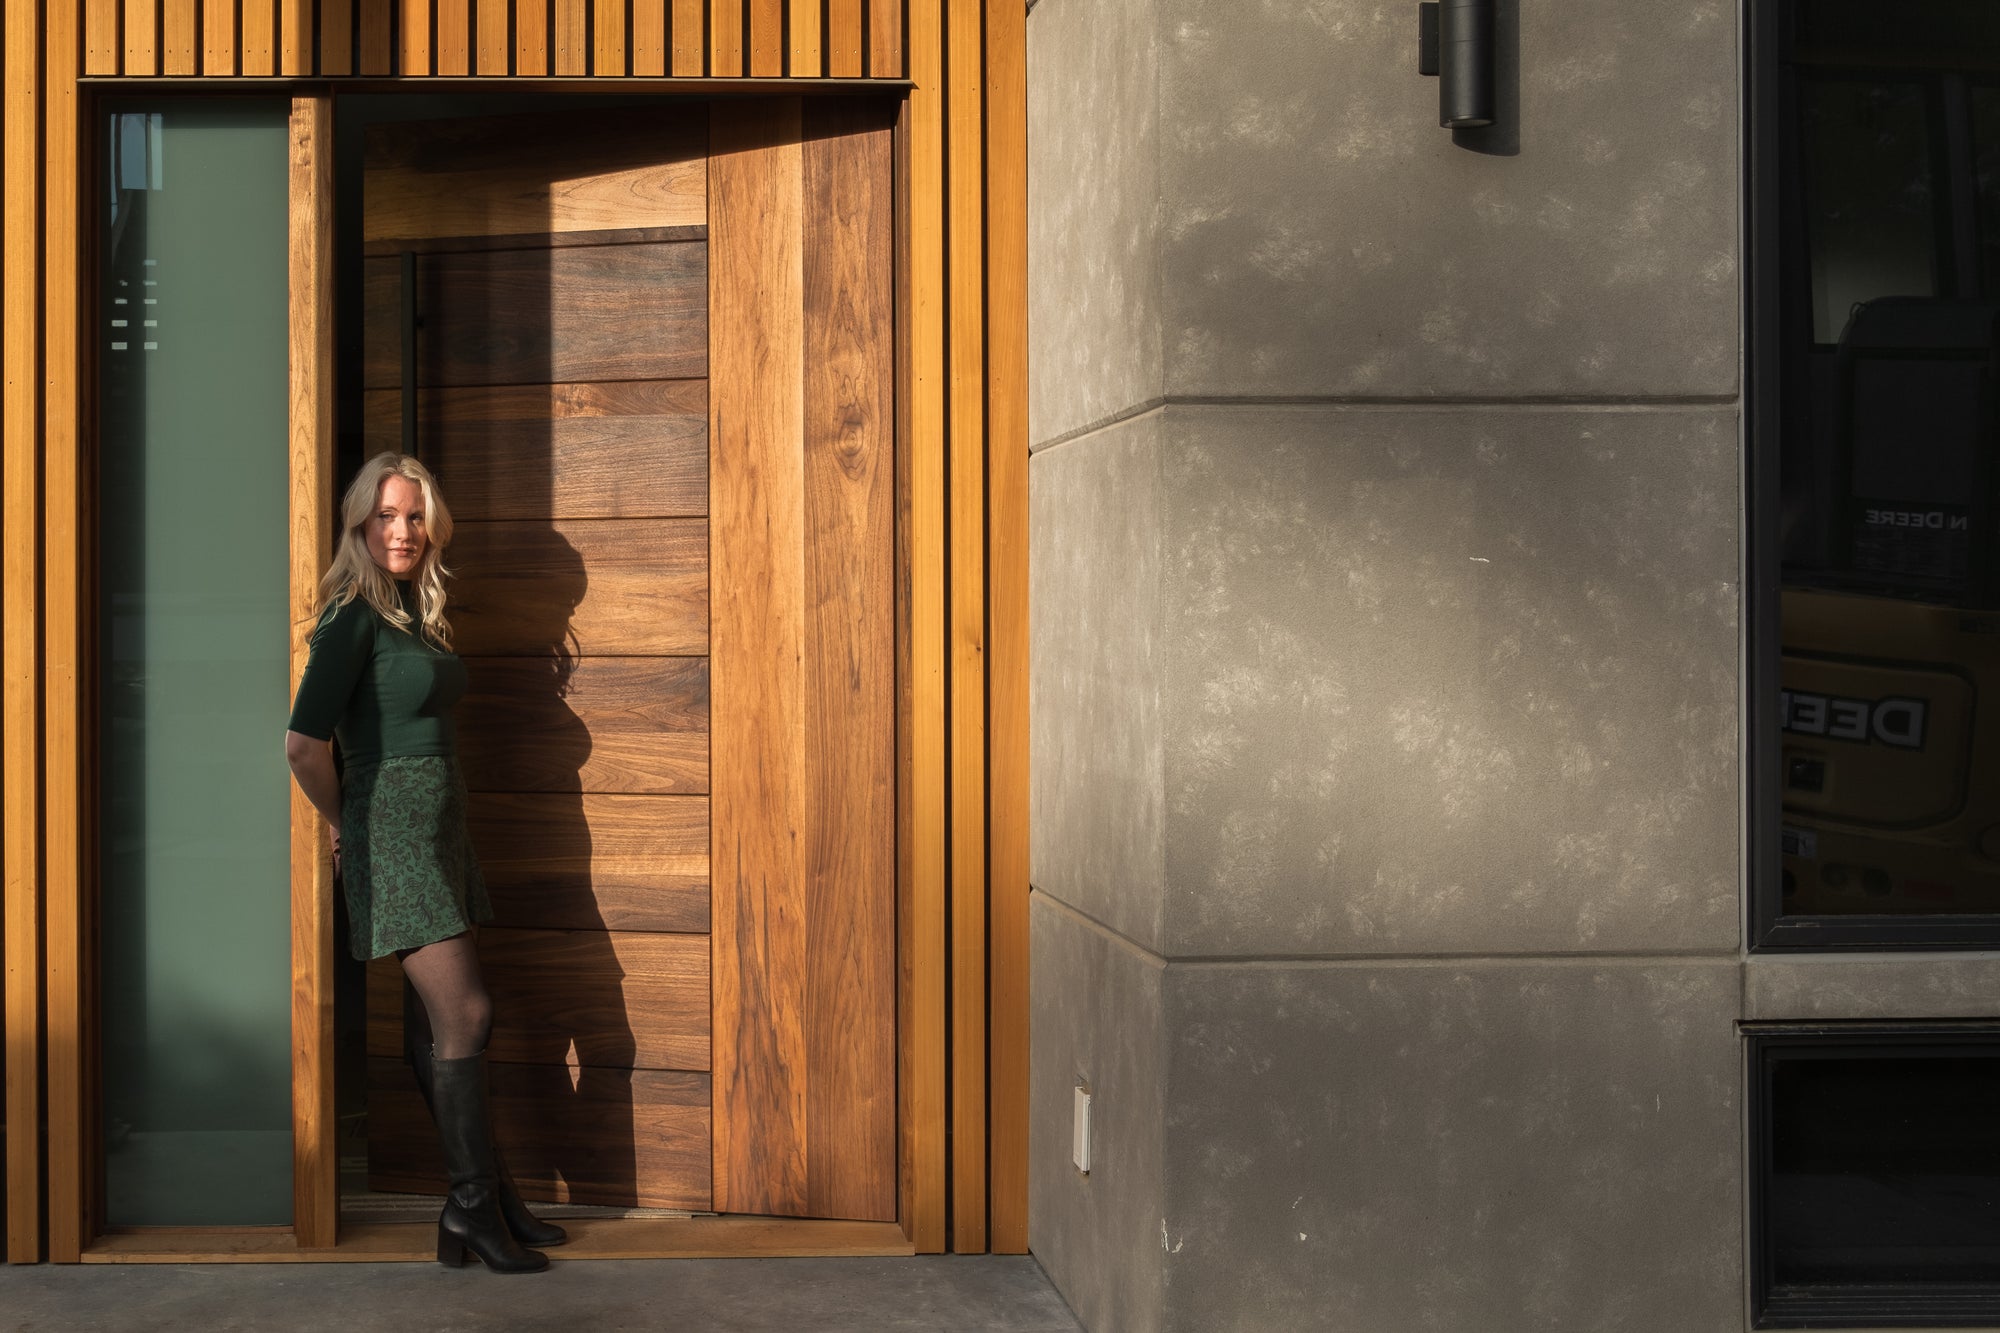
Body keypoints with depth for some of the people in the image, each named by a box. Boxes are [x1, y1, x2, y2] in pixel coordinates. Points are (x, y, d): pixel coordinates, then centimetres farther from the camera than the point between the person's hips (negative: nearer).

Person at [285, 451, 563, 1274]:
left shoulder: (417, 618, 13)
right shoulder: (354, 619, -13)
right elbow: (305, 743, -20)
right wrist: (343, 825, -5)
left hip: (438, 830, 8)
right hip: (393, 830, -8)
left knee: (441, 1025, 12)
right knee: (462, 1017, -8)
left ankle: (489, 1198, 17)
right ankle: (474, 1205, 1)